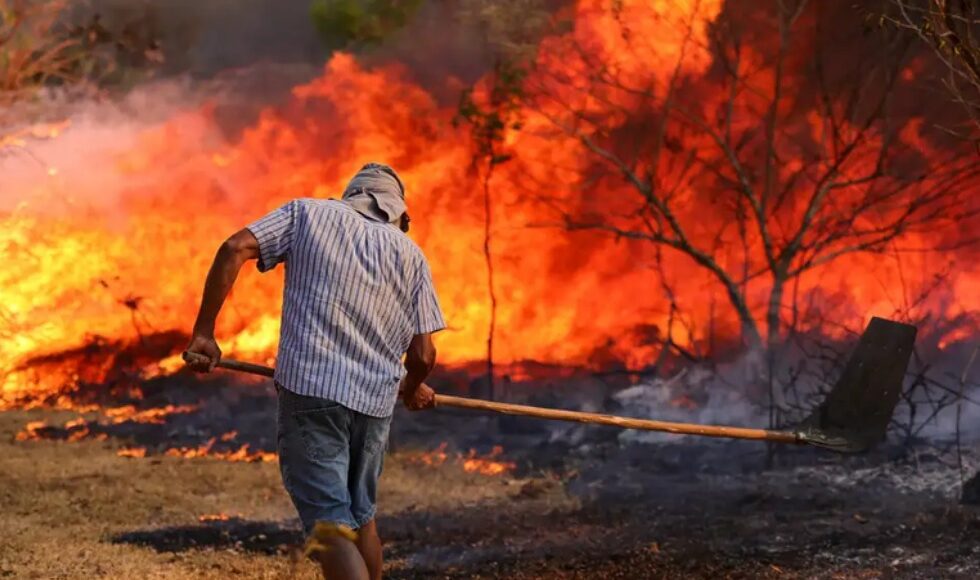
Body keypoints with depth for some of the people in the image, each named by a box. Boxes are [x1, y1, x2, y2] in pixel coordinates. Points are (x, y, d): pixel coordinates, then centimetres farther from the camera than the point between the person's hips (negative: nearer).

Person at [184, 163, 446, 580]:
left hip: (309, 389, -3)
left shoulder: (307, 213, 9)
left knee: (331, 524, -8)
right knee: (361, 517, 23)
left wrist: (203, 332, -2)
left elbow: (234, 249, -6)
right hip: (375, 403, 3)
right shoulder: (410, 254, 12)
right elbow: (423, 354, 7)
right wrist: (412, 388, 29)